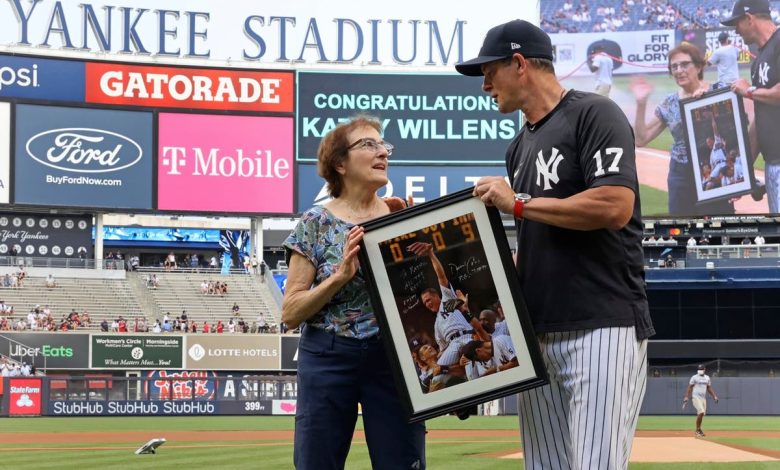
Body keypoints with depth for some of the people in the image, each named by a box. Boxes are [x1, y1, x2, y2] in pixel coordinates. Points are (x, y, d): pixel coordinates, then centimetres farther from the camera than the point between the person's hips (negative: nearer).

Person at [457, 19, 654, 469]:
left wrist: (519, 202, -10)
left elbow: (615, 207, -18)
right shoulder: (521, 146, 21)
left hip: (602, 328, -8)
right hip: (540, 332, 8)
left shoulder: (594, 114, -5)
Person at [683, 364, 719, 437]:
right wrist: (686, 396, -14)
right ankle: (698, 430, -10)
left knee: (702, 414, 5)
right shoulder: (694, 377, -3)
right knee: (701, 412, -19)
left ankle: (698, 430, 17)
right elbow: (689, 387, -5)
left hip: (703, 398, 6)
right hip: (696, 397, -6)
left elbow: (709, 388, 19)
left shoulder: (707, 378, 13)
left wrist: (714, 396, 8)